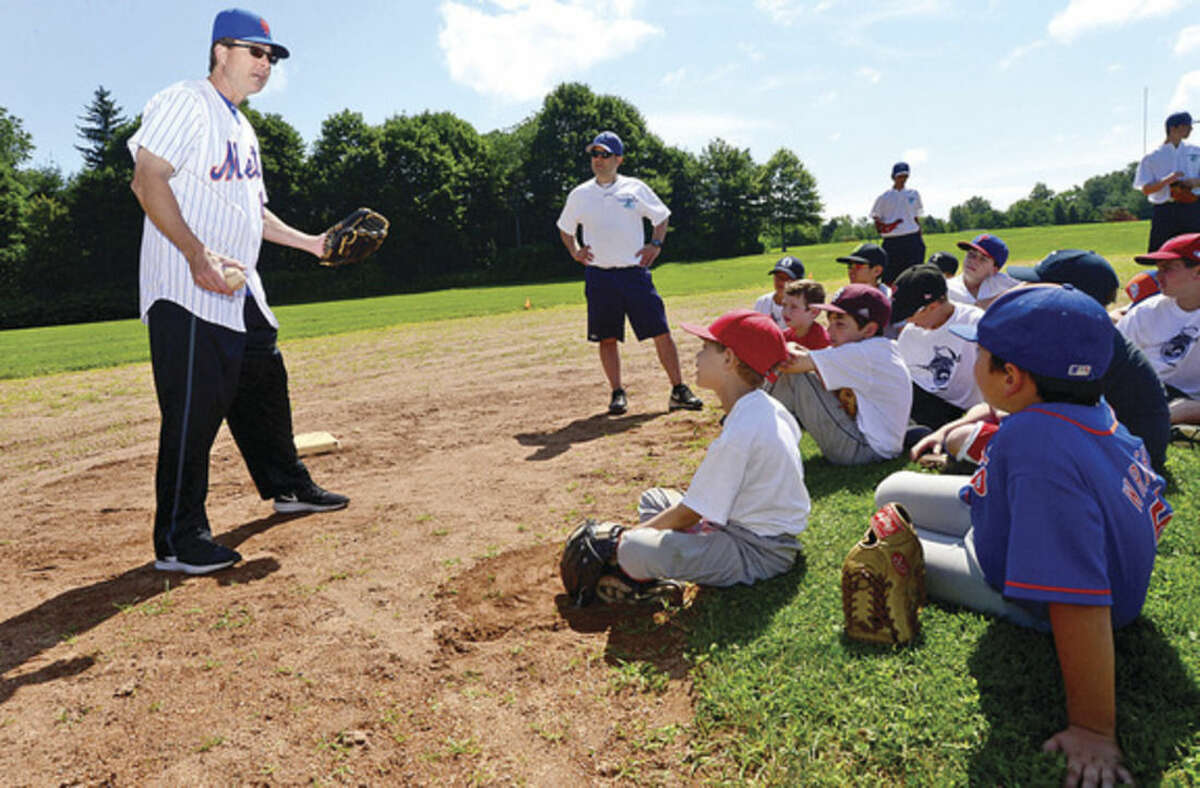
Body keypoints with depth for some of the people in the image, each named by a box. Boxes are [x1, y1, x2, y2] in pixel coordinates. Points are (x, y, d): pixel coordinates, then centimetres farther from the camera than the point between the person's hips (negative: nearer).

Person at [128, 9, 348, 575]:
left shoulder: (243, 129, 22)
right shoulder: (184, 102, -7)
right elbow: (147, 179, -17)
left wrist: (309, 242, 19)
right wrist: (196, 252, -29)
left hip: (241, 293, 10)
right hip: (188, 293, -9)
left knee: (266, 389, 16)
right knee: (193, 409, -10)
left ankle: (288, 488, 33)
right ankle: (178, 542, -2)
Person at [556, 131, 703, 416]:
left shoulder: (635, 188, 5)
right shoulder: (580, 194, 7)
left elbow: (661, 217, 16)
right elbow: (565, 228, 21)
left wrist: (655, 244, 1)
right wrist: (575, 251, 5)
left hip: (635, 273, -1)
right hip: (599, 276, 1)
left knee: (662, 333, -3)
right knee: (607, 338, 3)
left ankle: (679, 391, 5)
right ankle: (617, 393, 14)